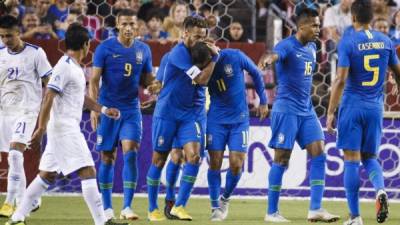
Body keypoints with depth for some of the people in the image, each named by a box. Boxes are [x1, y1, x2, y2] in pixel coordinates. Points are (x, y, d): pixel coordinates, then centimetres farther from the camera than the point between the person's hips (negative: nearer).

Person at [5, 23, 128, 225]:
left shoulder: (74, 67, 16)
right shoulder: (64, 66, -14)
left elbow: (81, 98, 28)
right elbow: (48, 97, -18)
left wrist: (103, 110, 18)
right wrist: (41, 128, -21)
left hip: (68, 129, 10)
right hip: (64, 127, -10)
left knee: (47, 175, 12)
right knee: (88, 172, -12)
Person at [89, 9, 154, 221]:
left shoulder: (143, 50, 5)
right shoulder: (105, 48, -5)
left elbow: (147, 80, 14)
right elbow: (94, 80, -6)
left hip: (132, 110, 2)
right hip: (108, 109, -2)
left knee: (131, 153, -13)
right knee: (107, 158, 4)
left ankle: (127, 207, -12)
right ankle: (107, 207, 14)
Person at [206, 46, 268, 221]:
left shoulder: (235, 57, -14)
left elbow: (256, 74, 3)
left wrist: (263, 101, 8)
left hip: (239, 119, -1)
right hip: (216, 120, 1)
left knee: (236, 164, -6)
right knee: (215, 162, -4)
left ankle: (225, 199, 19)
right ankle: (216, 207, 7)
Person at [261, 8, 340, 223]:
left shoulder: (311, 48, 12)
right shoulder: (287, 45, -13)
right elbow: (277, 53, -37)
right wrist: (270, 58, -60)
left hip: (306, 111, 8)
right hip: (286, 110, -8)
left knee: (318, 155, -2)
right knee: (281, 160, -3)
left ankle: (315, 209, -2)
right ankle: (271, 212, 4)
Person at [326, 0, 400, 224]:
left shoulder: (348, 42, -9)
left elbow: (340, 80, -15)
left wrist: (330, 113, -12)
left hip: (352, 107, -4)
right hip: (375, 108, 4)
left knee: (352, 160, 1)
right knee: (370, 157, 16)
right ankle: (380, 189, -16)